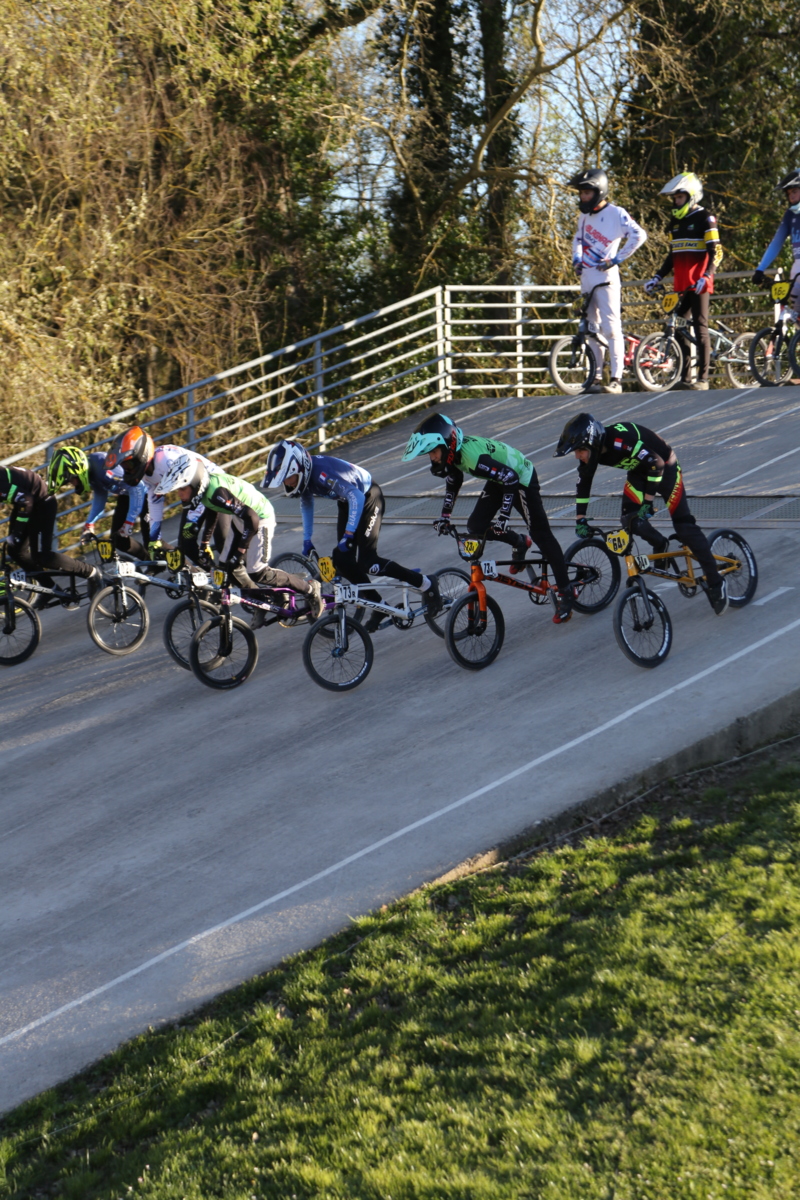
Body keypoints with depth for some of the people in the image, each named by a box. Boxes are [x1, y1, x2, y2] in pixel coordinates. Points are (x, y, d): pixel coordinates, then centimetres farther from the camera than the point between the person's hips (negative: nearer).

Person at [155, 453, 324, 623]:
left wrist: (239, 552, -30)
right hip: (240, 518, 9)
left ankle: (310, 589, 6)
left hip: (259, 517, -9)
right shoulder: (204, 486, -8)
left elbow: (252, 519, -36)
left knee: (257, 574, -9)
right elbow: (210, 513, 14)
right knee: (229, 567, 5)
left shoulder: (217, 492, -35)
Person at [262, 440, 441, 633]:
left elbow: (356, 496, -36)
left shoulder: (323, 472, -35)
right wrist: (307, 539, 12)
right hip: (347, 502, 9)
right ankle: (378, 606, 13)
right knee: (343, 560, -1)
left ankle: (426, 584, -3)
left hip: (368, 498, -9)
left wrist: (349, 534, -35)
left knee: (367, 562, -16)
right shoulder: (303, 475, -9)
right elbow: (306, 505, 11)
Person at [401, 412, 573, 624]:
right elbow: (452, 484, 9)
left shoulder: (472, 455, -37)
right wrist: (445, 517, 6)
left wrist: (504, 515, -39)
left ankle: (564, 593, -2)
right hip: (498, 479, 8)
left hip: (521, 477, -8)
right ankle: (520, 543, 23)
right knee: (476, 526, -2)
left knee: (541, 534, -8)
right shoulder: (453, 454, -10)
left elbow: (511, 478, -38)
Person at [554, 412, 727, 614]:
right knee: (630, 520, -12)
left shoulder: (622, 440, -37)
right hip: (639, 471, 7)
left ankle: (715, 583, -7)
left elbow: (657, 464, -31)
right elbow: (583, 484, 0)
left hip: (664, 467, -7)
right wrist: (580, 519, 2)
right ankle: (660, 546, 19)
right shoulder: (591, 451, -15)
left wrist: (648, 502, -29)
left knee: (683, 524, -12)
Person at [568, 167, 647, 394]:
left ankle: (616, 379, -11)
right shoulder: (585, 215, 12)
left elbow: (639, 235, -19)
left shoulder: (616, 213, -11)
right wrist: (576, 259, 9)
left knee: (611, 328, -10)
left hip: (605, 275, -8)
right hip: (586, 276, 8)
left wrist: (617, 259, -17)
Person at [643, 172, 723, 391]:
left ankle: (703, 379, -6)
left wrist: (706, 276, -23)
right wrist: (657, 277, 13)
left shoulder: (705, 219, -4)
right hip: (681, 285, 7)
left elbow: (715, 252, -10)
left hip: (698, 284, -7)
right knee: (678, 327, 4)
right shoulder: (676, 221, 17)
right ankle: (684, 377, 9)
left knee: (699, 327, -7)